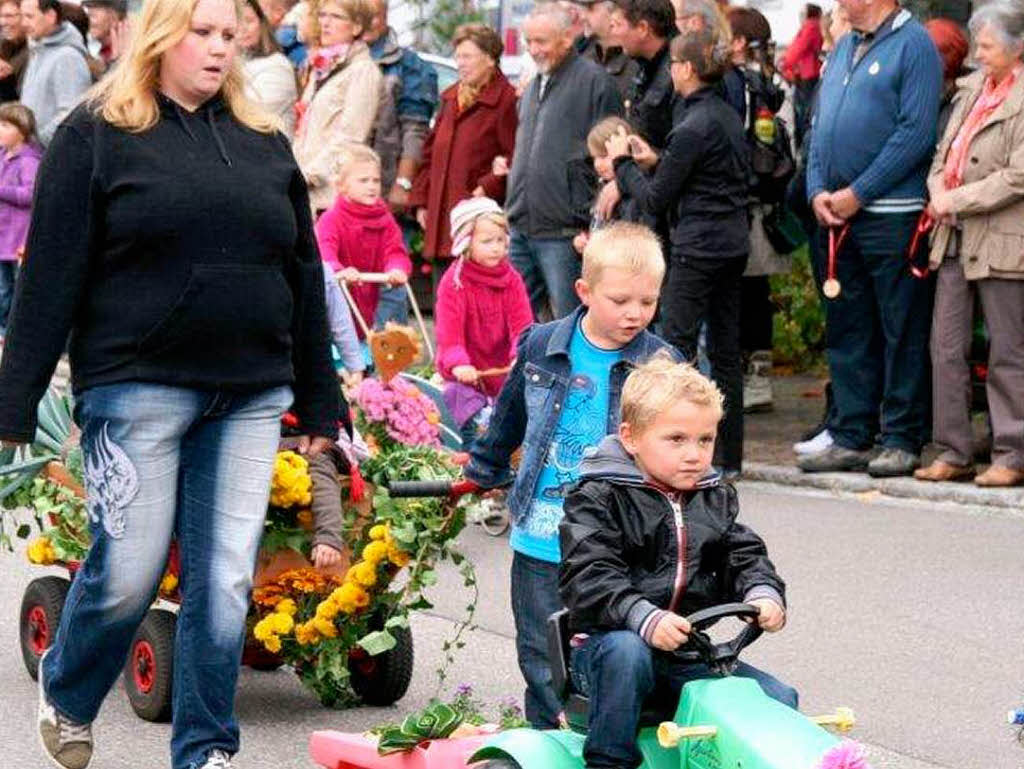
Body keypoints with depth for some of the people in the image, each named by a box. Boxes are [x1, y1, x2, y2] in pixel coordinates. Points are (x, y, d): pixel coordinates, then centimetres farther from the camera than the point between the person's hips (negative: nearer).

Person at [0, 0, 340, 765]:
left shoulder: (263, 143, 13)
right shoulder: (96, 135, 0)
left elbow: (304, 276, 16)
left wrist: (319, 402, 14)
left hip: (251, 396, 4)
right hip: (139, 387, -4)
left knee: (225, 581, 1)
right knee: (128, 573, -2)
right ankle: (65, 699, 26)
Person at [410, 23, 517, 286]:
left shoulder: (506, 99, -8)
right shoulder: (451, 98, 18)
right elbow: (430, 153, 23)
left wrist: (487, 189, -18)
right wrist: (420, 200, 16)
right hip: (441, 221, 8)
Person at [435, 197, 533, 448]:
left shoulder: (511, 279, 2)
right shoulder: (453, 282, -10)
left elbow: (522, 324, -8)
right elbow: (449, 330, -19)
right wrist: (458, 363, -36)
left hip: (503, 367, 4)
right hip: (466, 372, -4)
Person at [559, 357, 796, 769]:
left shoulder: (716, 499, 14)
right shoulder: (597, 499, -7)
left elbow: (744, 555, 10)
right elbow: (588, 576, -19)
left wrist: (763, 593, -15)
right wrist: (645, 618, -35)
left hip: (687, 651, 5)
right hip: (607, 641, -5)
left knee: (778, 699, -9)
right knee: (627, 652, -40)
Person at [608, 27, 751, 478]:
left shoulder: (694, 127, -16)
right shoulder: (729, 117, 11)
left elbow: (655, 199, -12)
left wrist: (623, 163, 4)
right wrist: (651, 160, 19)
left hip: (698, 248, -9)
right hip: (733, 245, 9)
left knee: (677, 346, -5)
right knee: (725, 351, 10)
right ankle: (728, 456, 14)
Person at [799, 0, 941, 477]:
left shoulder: (913, 45, -7)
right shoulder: (843, 49, 16)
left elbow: (916, 134, -15)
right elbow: (819, 128, 18)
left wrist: (857, 194, -15)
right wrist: (818, 191, 2)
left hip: (891, 216, -8)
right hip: (836, 217, 8)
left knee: (902, 331, -1)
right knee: (846, 330, 10)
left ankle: (902, 442, 3)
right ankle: (851, 438, 16)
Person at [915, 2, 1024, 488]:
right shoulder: (973, 89, 14)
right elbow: (945, 151, 19)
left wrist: (957, 200, -13)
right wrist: (938, 191, -1)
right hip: (956, 238, 8)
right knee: (946, 348, 7)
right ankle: (954, 452, 14)